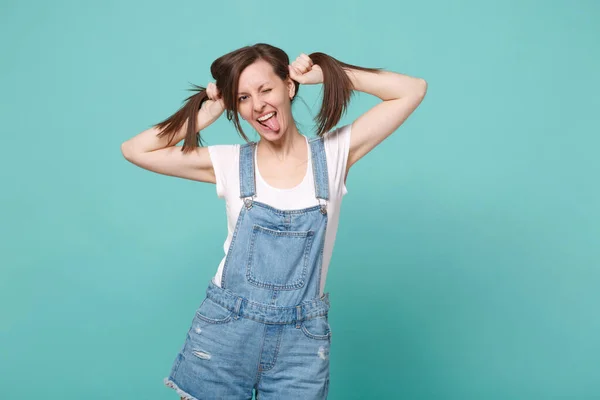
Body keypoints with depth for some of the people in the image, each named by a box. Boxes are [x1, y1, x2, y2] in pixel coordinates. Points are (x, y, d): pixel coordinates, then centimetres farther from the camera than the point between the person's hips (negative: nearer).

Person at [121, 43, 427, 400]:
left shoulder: (334, 154, -3)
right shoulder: (230, 164, -2)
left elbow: (413, 90, -5)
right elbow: (135, 151, -2)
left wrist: (322, 72, -6)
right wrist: (210, 111, -2)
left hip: (301, 341, 0)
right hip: (225, 330, 1)